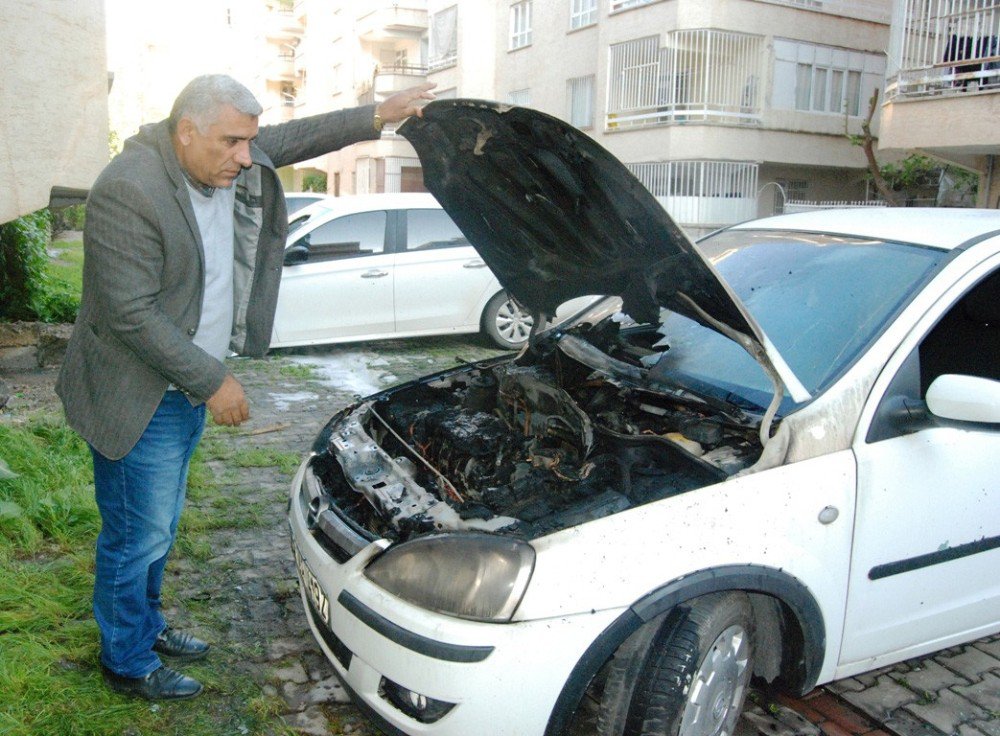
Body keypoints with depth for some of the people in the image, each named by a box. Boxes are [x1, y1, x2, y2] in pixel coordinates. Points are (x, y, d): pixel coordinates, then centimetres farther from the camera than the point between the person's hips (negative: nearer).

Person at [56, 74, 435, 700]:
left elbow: (296, 137, 15)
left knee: (160, 527, 23)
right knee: (138, 536, 6)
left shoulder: (223, 160, 0)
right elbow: (132, 317, -26)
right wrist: (213, 380, -21)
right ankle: (128, 662, 27)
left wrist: (376, 117, 7)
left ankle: (147, 624, 42)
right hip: (141, 400, -8)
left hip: (188, 386, 9)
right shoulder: (129, 192, -25)